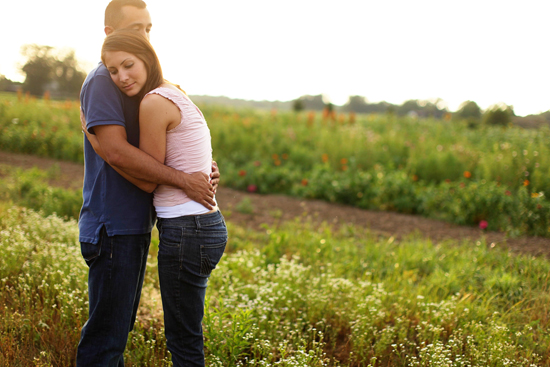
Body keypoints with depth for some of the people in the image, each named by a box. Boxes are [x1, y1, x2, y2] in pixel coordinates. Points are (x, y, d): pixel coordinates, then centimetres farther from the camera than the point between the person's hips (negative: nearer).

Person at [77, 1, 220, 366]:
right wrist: (184, 180, -21)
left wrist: (203, 170, -3)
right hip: (112, 227, -9)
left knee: (120, 325, 17)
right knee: (106, 335, -4)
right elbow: (116, 151, -22)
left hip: (136, 224, 9)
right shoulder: (102, 81, -12)